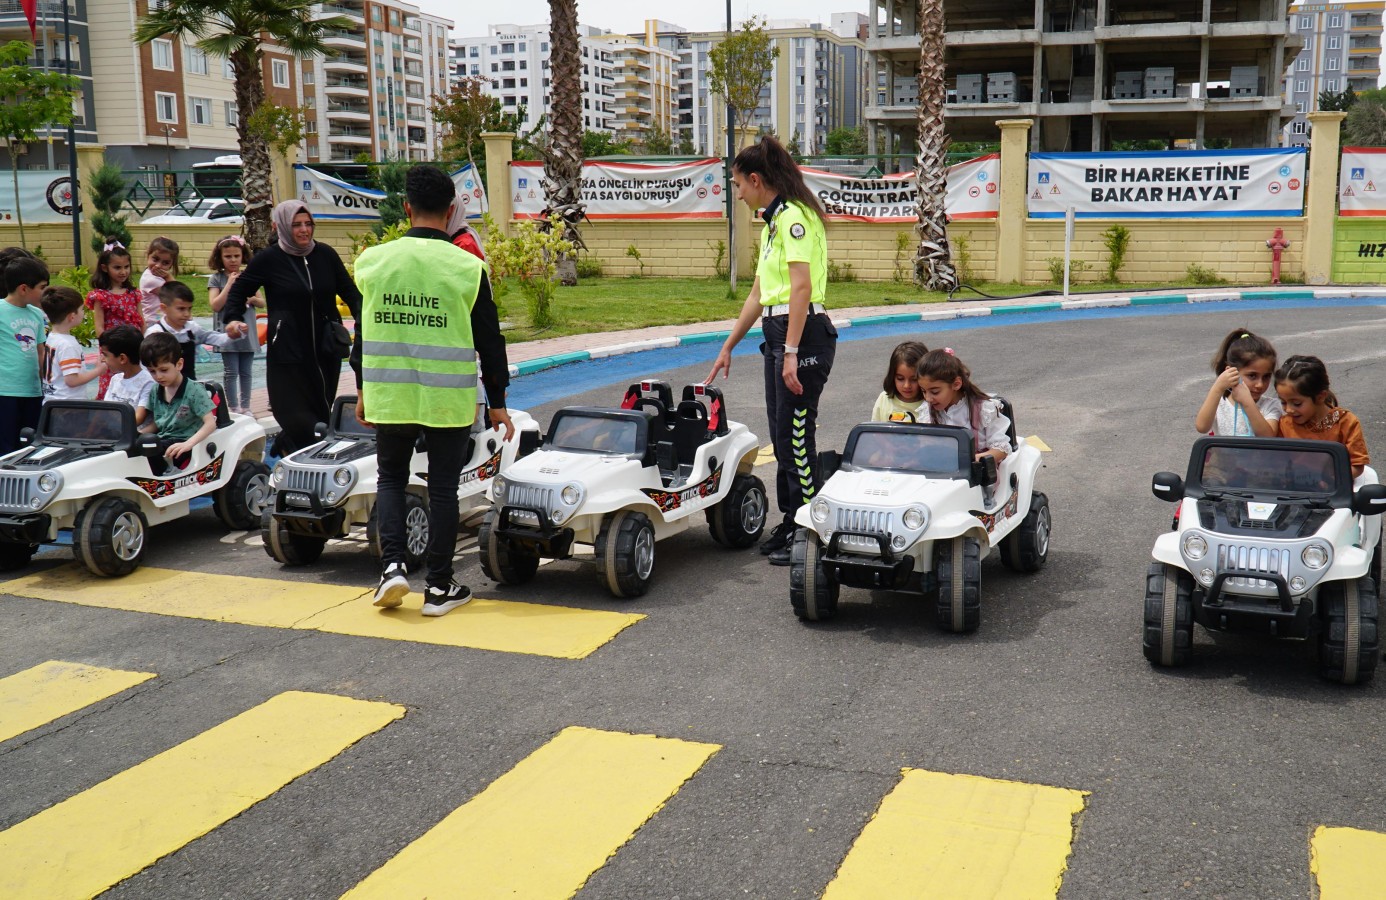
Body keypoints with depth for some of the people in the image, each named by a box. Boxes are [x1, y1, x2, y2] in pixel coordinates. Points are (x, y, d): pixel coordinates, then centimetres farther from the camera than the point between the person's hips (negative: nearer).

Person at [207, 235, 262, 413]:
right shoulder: (216, 278, -2)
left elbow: (262, 303, 11)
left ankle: (245, 407, 20)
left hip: (247, 332, 3)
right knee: (231, 373, 0)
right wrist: (230, 283, -16)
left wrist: (252, 299, -11)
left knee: (246, 372, 11)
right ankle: (234, 408, 7)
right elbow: (215, 305, -13)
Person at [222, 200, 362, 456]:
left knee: (322, 415, 9)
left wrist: (363, 320, -5)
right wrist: (233, 318, -10)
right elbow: (238, 290, 7)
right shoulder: (269, 259, -2)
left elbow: (349, 291, 11)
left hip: (325, 351, 4)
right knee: (297, 421, -10)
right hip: (287, 352, -4)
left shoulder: (325, 255, 6)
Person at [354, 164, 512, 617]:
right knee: (442, 487, 8)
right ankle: (439, 587, 13)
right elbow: (489, 341, -3)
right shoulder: (468, 267, -8)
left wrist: (364, 392, 19)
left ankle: (392, 565, 4)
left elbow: (363, 332, 8)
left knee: (391, 477, 19)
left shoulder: (372, 261, -1)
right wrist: (497, 402, 6)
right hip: (449, 400, -2)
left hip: (389, 395, 2)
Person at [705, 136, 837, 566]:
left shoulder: (793, 215, -11)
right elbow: (758, 295, 24)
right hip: (777, 334, 10)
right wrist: (727, 348, 25)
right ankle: (791, 523, 21)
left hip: (803, 333, -10)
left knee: (796, 435, -7)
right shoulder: (772, 222, 19)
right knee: (781, 434, 12)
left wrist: (791, 352, -24)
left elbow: (801, 287, -20)